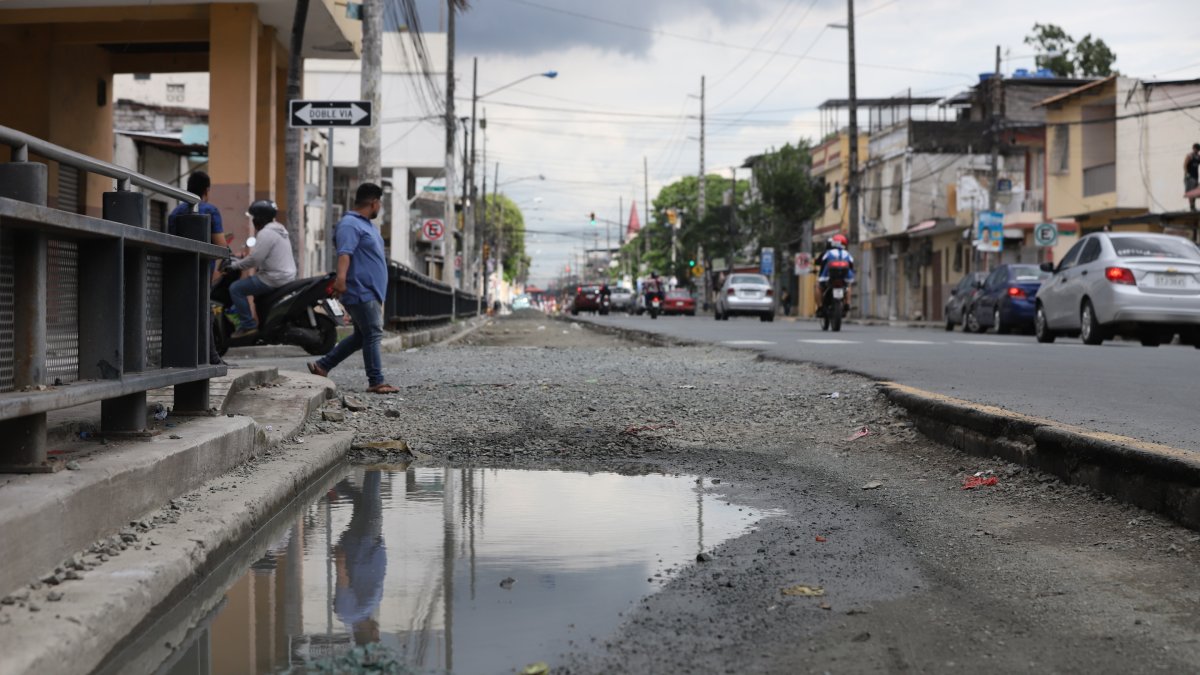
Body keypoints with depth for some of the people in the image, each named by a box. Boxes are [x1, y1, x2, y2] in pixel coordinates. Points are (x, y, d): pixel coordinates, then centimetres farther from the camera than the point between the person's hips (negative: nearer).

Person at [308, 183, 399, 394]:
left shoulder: (366, 225, 21)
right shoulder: (350, 224, -12)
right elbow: (344, 253, -29)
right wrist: (341, 277, -44)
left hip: (371, 292, 10)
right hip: (361, 292, -10)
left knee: (361, 336, 12)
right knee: (373, 335, -8)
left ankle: (322, 366, 19)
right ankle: (376, 382, -5)